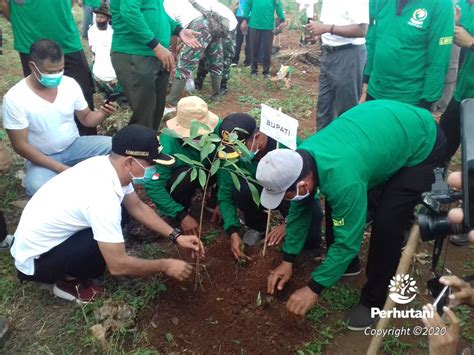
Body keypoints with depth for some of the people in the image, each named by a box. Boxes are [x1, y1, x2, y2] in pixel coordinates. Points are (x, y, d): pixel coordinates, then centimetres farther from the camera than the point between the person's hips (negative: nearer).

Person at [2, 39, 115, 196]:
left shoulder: (70, 84, -8)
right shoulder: (14, 98, -19)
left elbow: (86, 118, 4)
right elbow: (20, 145, -16)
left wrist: (102, 114, -22)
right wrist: (60, 168, -24)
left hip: (75, 146, 4)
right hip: (43, 157, -3)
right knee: (37, 188, -35)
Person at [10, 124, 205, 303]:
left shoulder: (107, 165, -10)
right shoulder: (102, 197, -35)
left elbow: (137, 207, 5)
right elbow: (118, 266, -29)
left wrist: (175, 236, -1)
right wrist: (165, 266, -15)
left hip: (45, 238, 8)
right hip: (34, 260, -8)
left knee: (118, 215, 2)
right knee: (109, 247, -25)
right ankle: (68, 281, 3)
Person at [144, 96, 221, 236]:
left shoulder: (216, 126, -29)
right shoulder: (166, 143, -35)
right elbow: (153, 185, -33)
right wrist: (181, 215, -34)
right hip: (178, 178, -3)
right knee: (187, 175, -37)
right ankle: (174, 216, -8)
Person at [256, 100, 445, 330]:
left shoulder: (342, 179, -40)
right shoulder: (301, 158, -15)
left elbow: (348, 239, -28)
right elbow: (300, 208, -1)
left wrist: (314, 288, -18)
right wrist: (288, 260, 3)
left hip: (421, 143, -7)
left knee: (387, 224, -15)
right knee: (337, 205, 4)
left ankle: (373, 300, 5)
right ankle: (343, 263, 25)